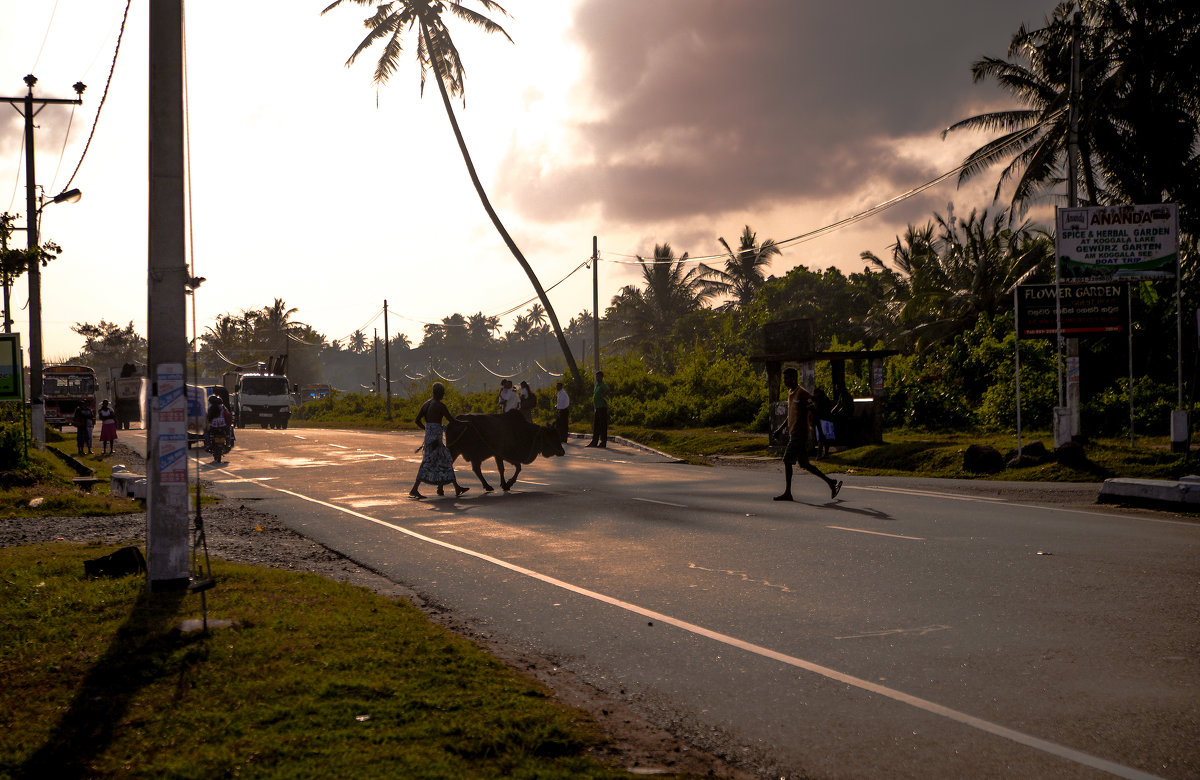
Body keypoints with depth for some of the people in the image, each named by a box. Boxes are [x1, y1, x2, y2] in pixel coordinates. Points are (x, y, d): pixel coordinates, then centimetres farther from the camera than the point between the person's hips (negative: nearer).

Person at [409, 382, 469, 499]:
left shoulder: (426, 404, 10)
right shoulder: (440, 406, -12)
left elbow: (417, 420, 9)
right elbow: (451, 420, -6)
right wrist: (456, 417, 15)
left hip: (428, 435, 9)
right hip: (435, 437, -9)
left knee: (446, 461, 11)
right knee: (427, 463, -5)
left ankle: (457, 488, 14)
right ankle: (414, 489, -6)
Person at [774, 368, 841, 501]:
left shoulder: (802, 394, -12)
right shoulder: (790, 394, 17)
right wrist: (781, 428, 21)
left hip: (799, 435, -9)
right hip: (793, 434, 9)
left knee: (787, 461, -9)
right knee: (804, 464, 10)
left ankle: (787, 493, -4)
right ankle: (831, 482, 16)